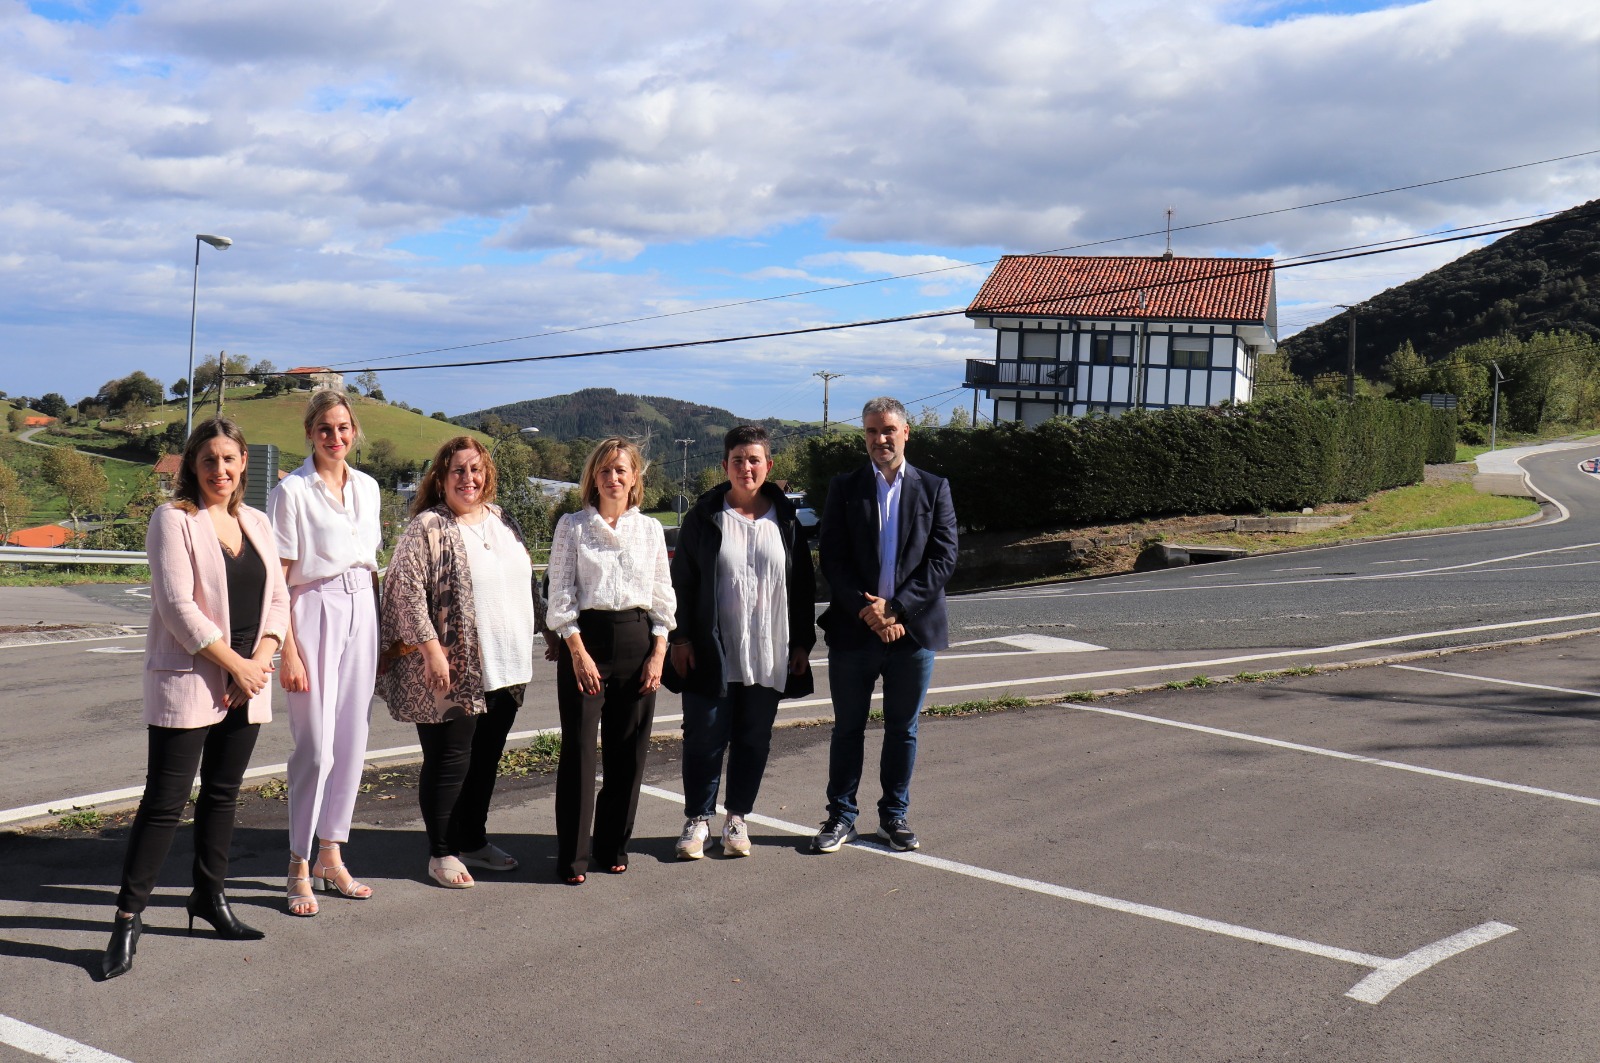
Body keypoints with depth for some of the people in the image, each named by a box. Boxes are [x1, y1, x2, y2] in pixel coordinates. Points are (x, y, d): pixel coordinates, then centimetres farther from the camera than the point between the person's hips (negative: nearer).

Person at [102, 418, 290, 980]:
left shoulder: (257, 523, 12)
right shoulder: (174, 518, -7)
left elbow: (277, 599, 12)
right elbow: (178, 605, -14)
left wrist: (261, 660, -5)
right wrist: (235, 664, -14)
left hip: (246, 684, 6)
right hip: (187, 681, -6)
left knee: (223, 793, 13)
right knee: (166, 799, -5)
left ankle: (209, 895, 26)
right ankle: (129, 914, 2)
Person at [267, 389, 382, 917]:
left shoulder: (366, 487, 11)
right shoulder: (292, 491, -7)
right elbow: (278, 580, -8)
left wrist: (381, 632, 14)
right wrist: (288, 651, -13)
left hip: (361, 614, 6)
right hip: (313, 614, -6)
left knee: (352, 744, 8)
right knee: (316, 748, -5)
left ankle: (331, 857, 21)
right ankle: (299, 868, 6)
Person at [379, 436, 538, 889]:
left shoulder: (503, 521, 12)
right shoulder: (427, 526, -8)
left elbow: (524, 581, 21)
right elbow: (406, 589, -15)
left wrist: (523, 650, 18)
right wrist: (431, 650, -20)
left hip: (503, 667, 7)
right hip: (452, 670, -7)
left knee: (486, 759, 15)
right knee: (449, 761, 0)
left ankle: (474, 840, 28)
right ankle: (441, 853, 12)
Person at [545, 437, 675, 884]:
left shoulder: (650, 529, 10)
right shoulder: (573, 526, 3)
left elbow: (663, 595, 10)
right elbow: (560, 592, -1)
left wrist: (658, 652, 1)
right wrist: (578, 650, -10)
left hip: (637, 639, 3)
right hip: (585, 637, -3)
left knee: (629, 750, 5)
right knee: (579, 748, -4)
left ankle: (613, 845, 19)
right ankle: (572, 856, 3)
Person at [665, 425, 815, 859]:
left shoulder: (786, 520, 7)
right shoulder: (704, 517, 2)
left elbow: (803, 585, 10)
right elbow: (682, 580, 2)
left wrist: (802, 642, 5)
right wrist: (680, 637, -5)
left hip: (770, 655, 2)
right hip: (712, 652, -2)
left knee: (754, 739, 8)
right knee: (704, 738, 1)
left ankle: (737, 819, 20)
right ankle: (697, 820, 13)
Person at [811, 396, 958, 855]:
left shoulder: (934, 489, 5)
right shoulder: (844, 488, 5)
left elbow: (943, 558, -3)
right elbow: (832, 559, -1)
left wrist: (896, 609, -12)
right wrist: (866, 611, -13)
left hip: (913, 629, 0)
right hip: (853, 629, 0)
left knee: (902, 730, 10)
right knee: (848, 728, 8)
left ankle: (894, 816, 22)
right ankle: (841, 816, 18)